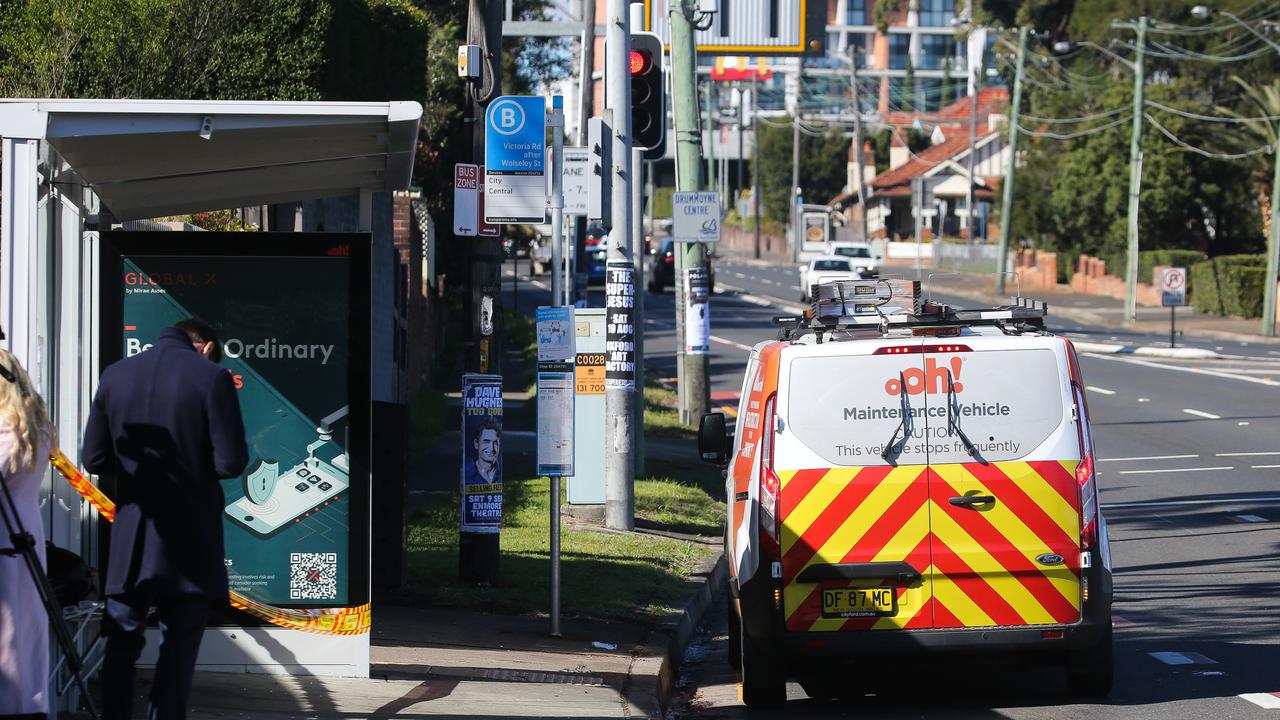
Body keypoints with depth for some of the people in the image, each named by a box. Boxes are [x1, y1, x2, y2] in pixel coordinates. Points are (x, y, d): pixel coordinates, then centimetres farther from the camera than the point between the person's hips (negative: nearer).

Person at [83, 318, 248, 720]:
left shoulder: (115, 376, 2)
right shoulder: (211, 377, -9)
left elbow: (95, 459, 4)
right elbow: (231, 462, -12)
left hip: (130, 538, 3)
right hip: (190, 537, -3)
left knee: (122, 642, 11)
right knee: (179, 645, 4)